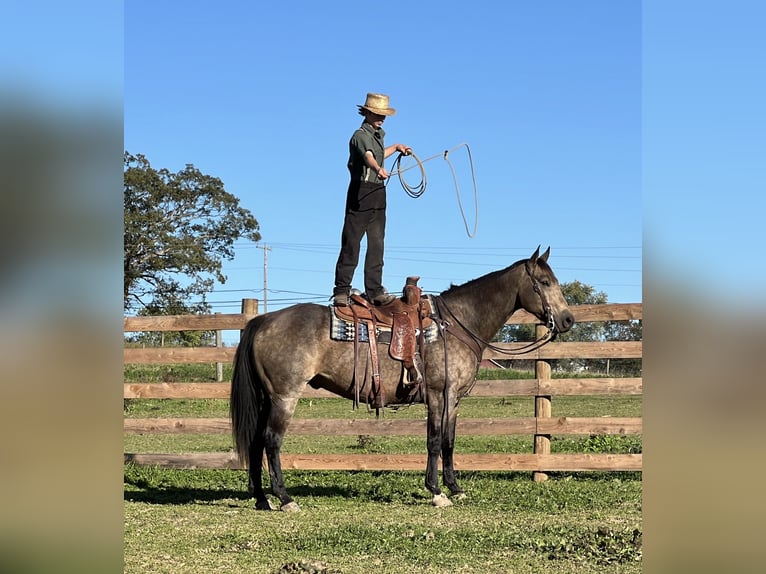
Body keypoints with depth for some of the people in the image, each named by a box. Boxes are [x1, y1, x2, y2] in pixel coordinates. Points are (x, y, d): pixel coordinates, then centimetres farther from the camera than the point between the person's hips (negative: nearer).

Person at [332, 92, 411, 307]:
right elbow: (368, 156, -35)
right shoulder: (361, 135, -13)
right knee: (351, 243, -5)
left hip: (378, 194, 8)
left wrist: (396, 148, 38)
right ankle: (341, 290, -1)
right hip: (361, 191, -8)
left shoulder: (379, 134, 16)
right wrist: (379, 169, -53)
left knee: (376, 244, 7)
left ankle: (375, 291, 10)